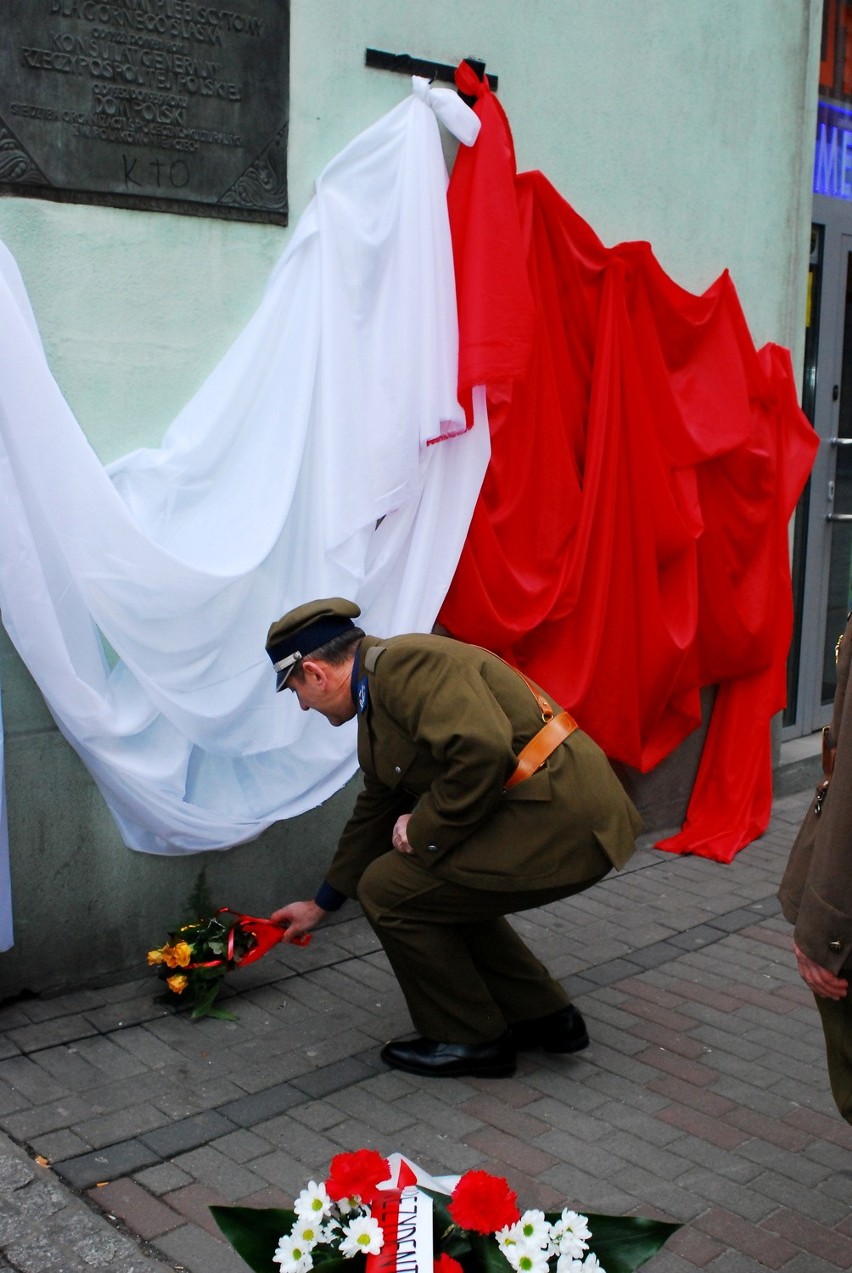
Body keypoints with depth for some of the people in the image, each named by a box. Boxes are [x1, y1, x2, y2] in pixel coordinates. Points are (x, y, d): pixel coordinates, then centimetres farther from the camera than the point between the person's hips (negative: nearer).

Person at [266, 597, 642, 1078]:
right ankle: (544, 1016, 29)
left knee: (389, 889, -3)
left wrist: (424, 827, -12)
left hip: (559, 819, -10)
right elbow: (375, 812, 30)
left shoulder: (407, 663, -13)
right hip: (565, 817, 10)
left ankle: (470, 1040, 12)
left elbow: (484, 751, -28)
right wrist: (321, 906, 39)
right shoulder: (379, 698, 19)